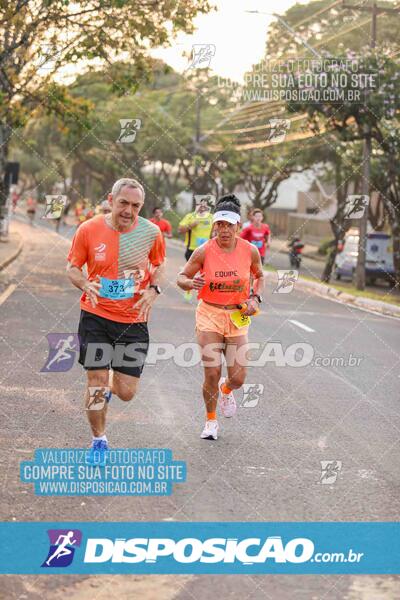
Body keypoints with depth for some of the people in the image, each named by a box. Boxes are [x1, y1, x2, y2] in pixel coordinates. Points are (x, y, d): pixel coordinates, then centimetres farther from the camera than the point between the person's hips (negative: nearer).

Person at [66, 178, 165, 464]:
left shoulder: (151, 232, -5)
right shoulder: (88, 230, -8)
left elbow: (159, 265, 12)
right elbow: (73, 267, 4)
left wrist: (153, 289, -8)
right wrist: (85, 284, -18)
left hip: (134, 320, 1)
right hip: (96, 316, -1)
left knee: (127, 392, 1)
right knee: (96, 383, -2)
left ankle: (110, 384, 40)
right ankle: (99, 441, 22)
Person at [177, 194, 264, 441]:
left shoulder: (250, 250, -7)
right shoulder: (204, 251, -12)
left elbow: (259, 276, 13)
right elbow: (181, 277, -2)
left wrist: (256, 298, -4)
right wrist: (191, 283, -25)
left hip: (237, 317, 2)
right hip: (209, 314, -2)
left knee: (238, 378, -2)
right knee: (212, 373, -9)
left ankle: (226, 390, 37)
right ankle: (211, 420, 16)